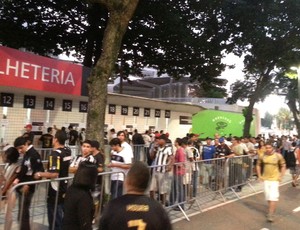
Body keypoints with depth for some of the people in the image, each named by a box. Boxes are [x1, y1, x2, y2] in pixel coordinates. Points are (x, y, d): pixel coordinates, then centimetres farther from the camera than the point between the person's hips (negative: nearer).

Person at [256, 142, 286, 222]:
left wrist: (281, 176, -5)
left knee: (273, 197, -8)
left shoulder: (278, 156, -11)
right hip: (265, 179, 3)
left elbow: (283, 166, 1)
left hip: (275, 179, -3)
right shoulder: (262, 156, -5)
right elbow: (258, 165, 9)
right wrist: (259, 175, 3)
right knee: (268, 196, 14)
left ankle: (271, 214, -2)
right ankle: (271, 209, 37)